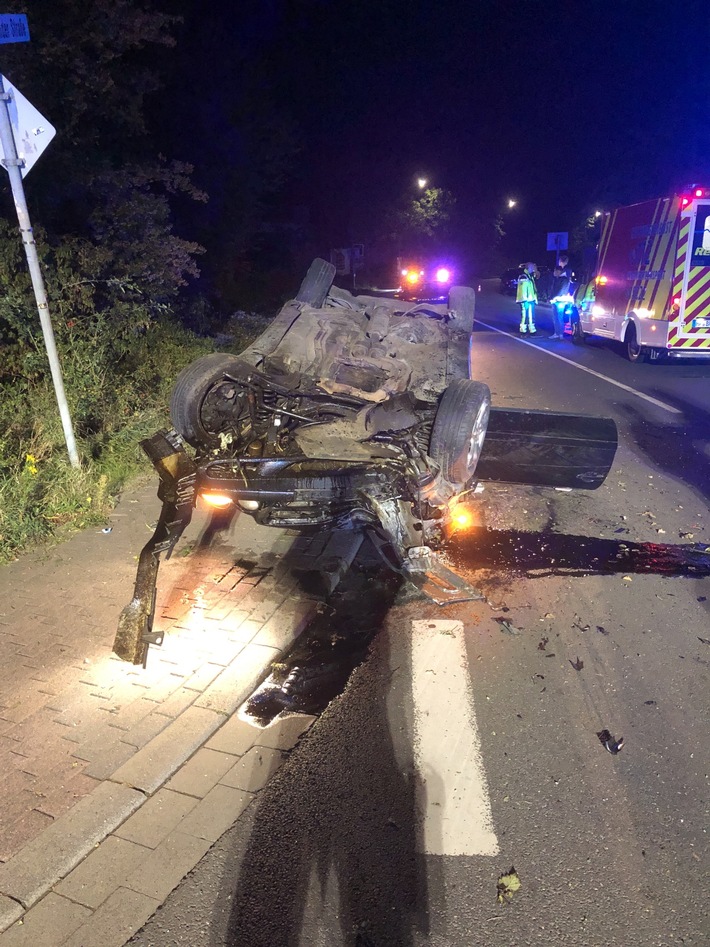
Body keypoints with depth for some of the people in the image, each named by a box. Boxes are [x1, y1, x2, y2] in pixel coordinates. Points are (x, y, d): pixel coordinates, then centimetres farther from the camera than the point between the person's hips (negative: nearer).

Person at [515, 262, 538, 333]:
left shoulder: (531, 277, 18)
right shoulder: (523, 277, -13)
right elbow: (523, 289, -20)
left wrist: (535, 298, 21)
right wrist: (524, 300, -24)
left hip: (531, 299, 10)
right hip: (526, 300, -10)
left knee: (531, 315, 11)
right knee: (525, 315, -8)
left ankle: (532, 330, 16)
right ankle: (523, 330, -3)